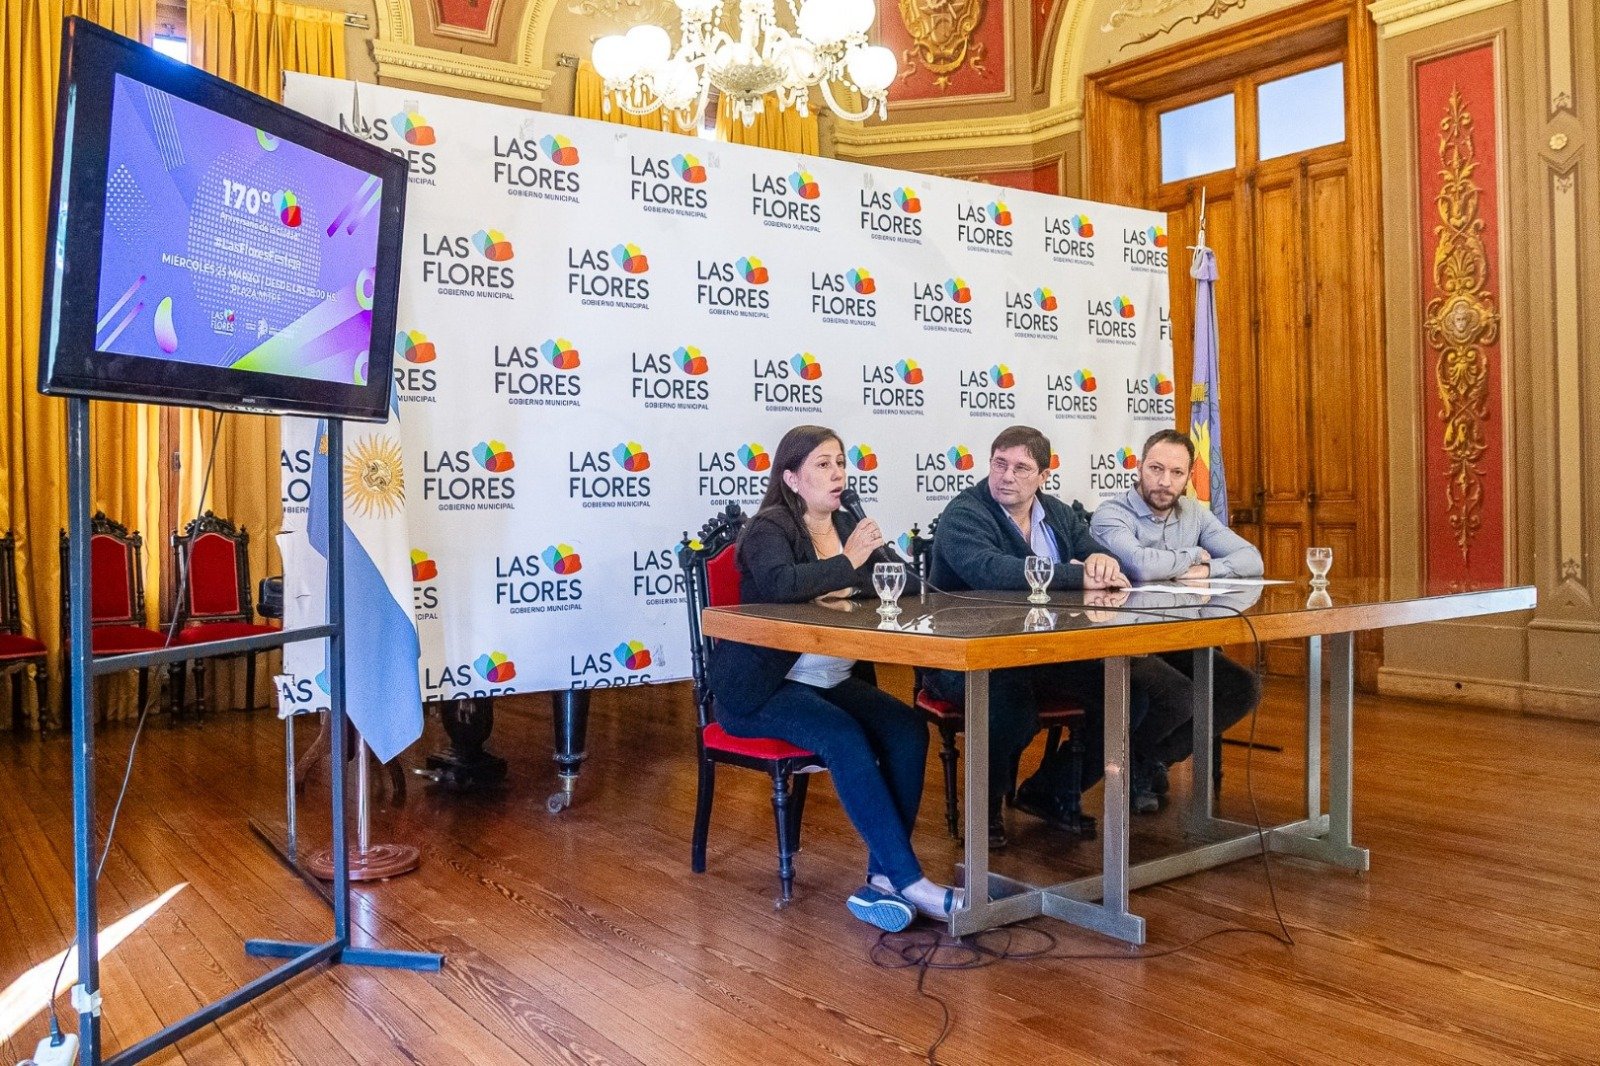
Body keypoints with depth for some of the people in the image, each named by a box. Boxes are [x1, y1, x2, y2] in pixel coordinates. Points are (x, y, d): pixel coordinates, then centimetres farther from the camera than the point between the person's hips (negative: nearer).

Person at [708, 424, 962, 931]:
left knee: (909, 729, -20)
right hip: (762, 689, -6)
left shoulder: (849, 526, 12)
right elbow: (779, 584, -29)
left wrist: (851, 585, -12)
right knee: (844, 737, -32)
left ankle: (884, 878, -17)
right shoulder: (768, 528, -7)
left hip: (834, 681, 6)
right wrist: (847, 565, -18)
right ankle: (909, 881, -27)